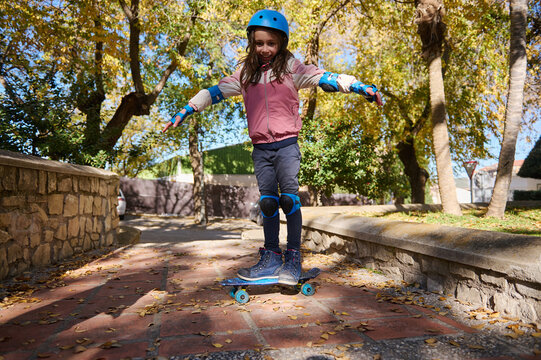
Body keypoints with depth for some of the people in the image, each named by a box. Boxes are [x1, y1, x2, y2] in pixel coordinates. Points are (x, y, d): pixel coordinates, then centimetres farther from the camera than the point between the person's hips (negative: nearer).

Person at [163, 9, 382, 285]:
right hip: (260, 149, 3)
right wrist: (184, 112, 14)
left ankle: (293, 260, 4)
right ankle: (271, 260, 13)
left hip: (286, 145, -3)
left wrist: (359, 87, -16)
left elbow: (324, 78, -5)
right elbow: (216, 92, 15)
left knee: (289, 199, -6)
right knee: (267, 202, 4)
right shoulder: (245, 73, 13)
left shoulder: (291, 68, 4)